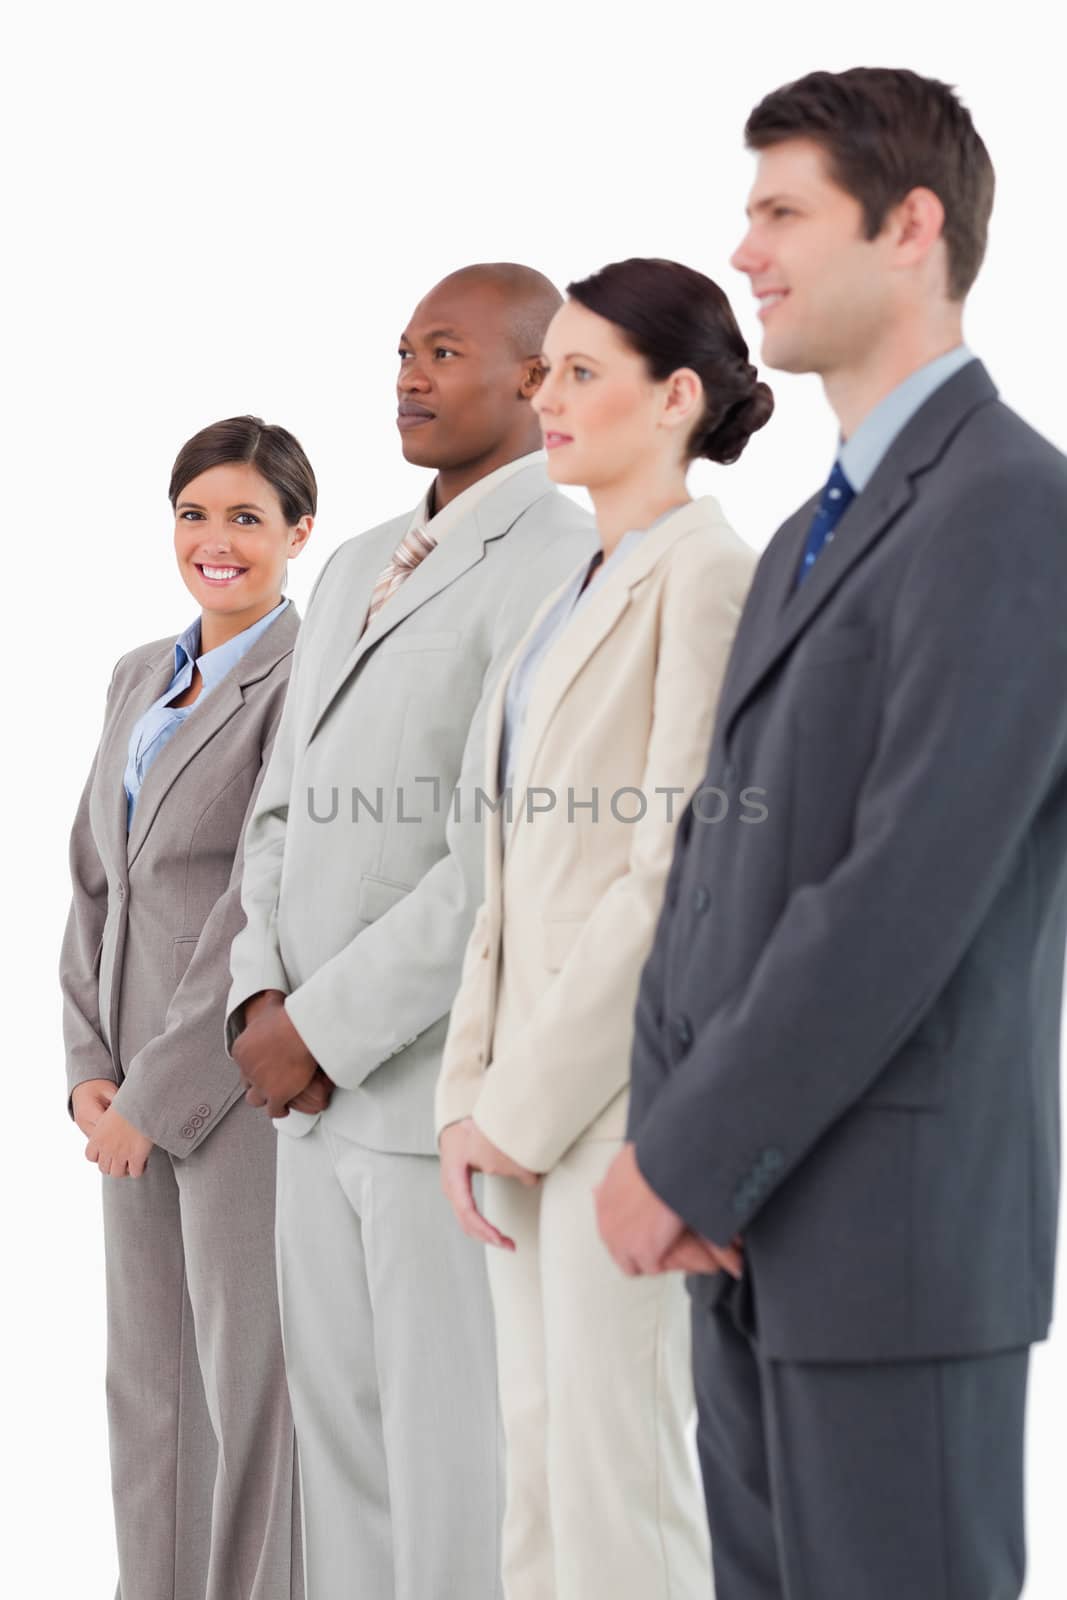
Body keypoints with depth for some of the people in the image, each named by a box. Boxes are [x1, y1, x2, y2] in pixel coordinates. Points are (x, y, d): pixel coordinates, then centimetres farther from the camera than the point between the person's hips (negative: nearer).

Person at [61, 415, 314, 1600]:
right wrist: (91, 1069, 3)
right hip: (137, 1091, 7)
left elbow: (268, 905, -16)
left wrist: (158, 1093, -13)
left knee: (250, 1387, -1)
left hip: (247, 1079, -7)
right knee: (147, 1383, 12)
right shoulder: (139, 678, 14)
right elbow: (94, 881, 15)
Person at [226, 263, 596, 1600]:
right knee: (342, 1448, 13)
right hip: (325, 1090, 8)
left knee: (459, 1469, -2)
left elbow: (510, 858, -20)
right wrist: (263, 1001, -1)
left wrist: (322, 1027, -15)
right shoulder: (355, 573, 17)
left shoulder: (560, 565, -13)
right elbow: (284, 814, 16)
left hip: (456, 1082, -8)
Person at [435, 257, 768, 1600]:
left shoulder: (708, 578, -12)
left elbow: (680, 879, -18)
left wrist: (528, 1102, -14)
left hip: (628, 1083, -9)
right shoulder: (580, 593, 16)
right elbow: (516, 872, 14)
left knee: (614, 1477, -3)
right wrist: (469, 1095, 5)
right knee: (539, 1458, 13)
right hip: (531, 1091, 9)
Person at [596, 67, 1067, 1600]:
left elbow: (910, 892, -21)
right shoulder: (811, 537, 17)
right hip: (753, 1217, 9)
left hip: (896, 1219, -9)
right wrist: (664, 1133, 0)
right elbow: (716, 847, 13)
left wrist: (685, 1160, -15)